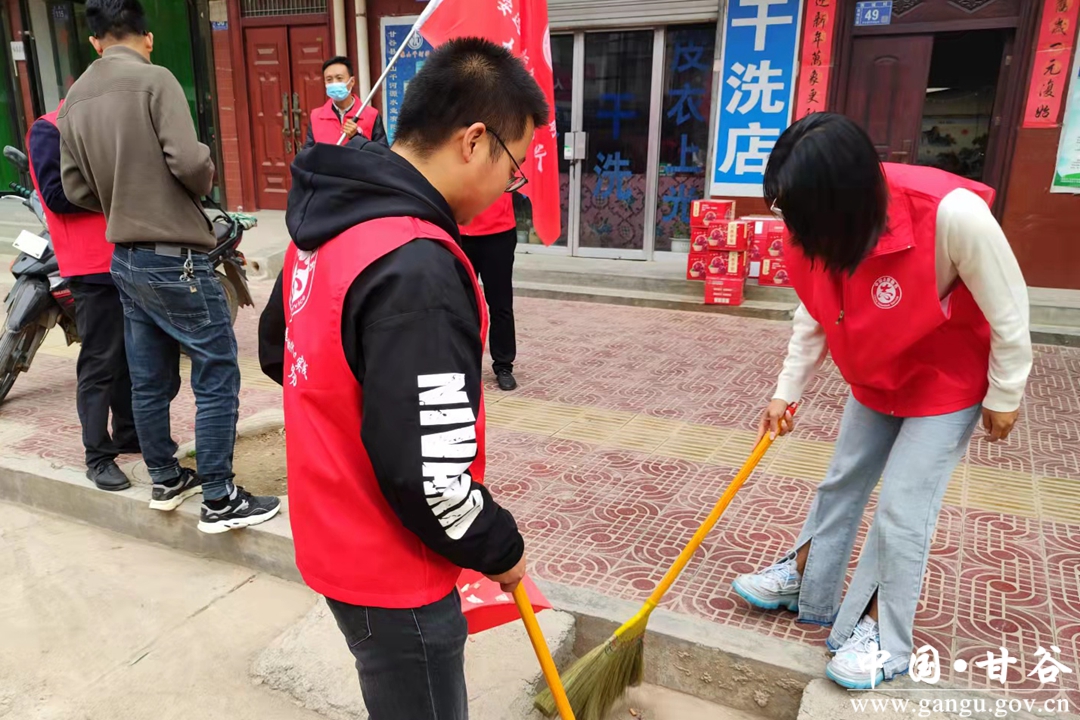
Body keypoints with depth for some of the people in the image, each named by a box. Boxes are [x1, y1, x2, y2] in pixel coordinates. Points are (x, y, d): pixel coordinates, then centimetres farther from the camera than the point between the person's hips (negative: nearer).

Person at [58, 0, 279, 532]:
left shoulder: (74, 99, 10)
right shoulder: (154, 79, -11)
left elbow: (76, 189, 11)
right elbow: (189, 161, -21)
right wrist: (205, 183, 0)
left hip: (125, 260, 8)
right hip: (175, 258, -8)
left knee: (148, 380, 16)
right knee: (217, 377, -1)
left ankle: (165, 480, 29)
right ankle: (219, 501, 3)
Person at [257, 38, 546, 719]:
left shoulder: (329, 219, -1)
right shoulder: (418, 272, -31)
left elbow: (277, 349, 13)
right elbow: (427, 479, -30)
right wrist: (501, 549, -12)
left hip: (334, 532, 8)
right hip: (392, 568, -8)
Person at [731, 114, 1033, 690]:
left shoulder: (952, 214, -37)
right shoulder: (820, 229, -19)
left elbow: (1008, 310, -22)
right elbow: (814, 317, -4)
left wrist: (1004, 397, -11)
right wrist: (786, 392, -4)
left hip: (947, 383, -5)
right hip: (875, 379, 6)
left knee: (901, 510, -4)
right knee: (841, 482, 15)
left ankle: (883, 639, 17)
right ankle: (806, 584, 35)